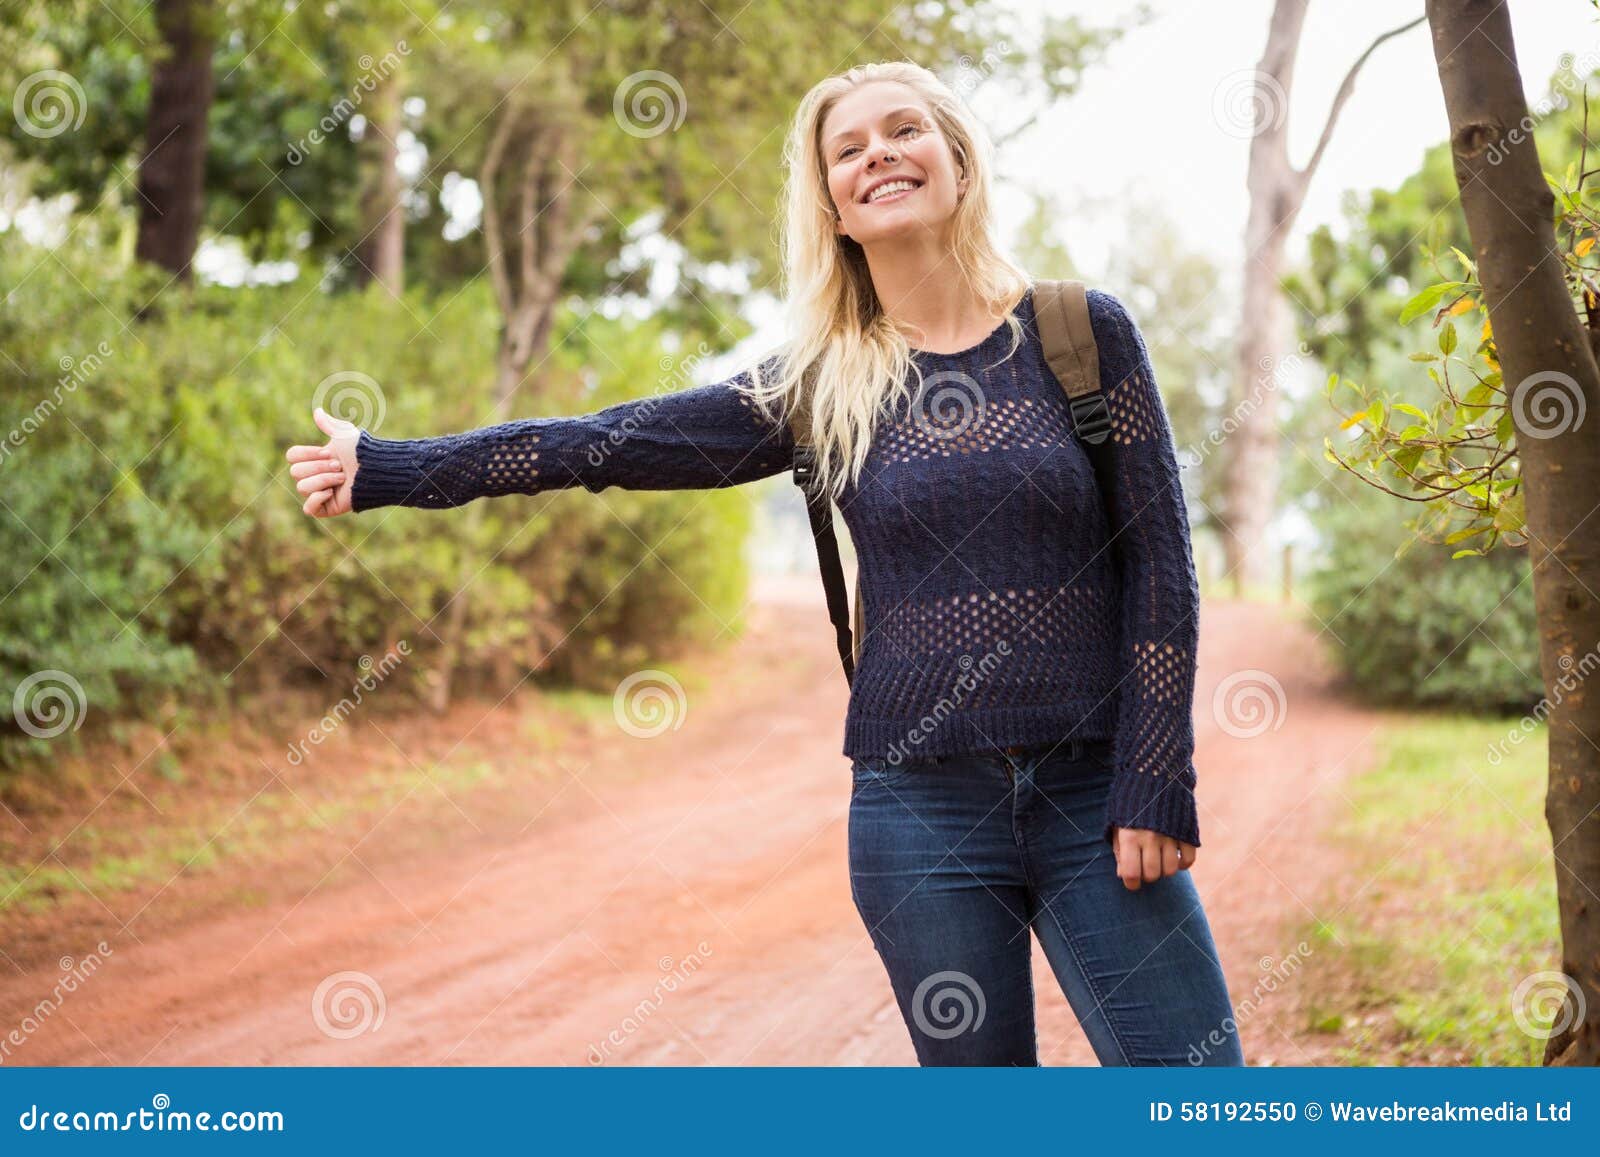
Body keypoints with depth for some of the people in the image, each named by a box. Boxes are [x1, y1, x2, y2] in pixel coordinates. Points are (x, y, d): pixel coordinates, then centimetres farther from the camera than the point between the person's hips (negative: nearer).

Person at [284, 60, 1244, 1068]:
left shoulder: (1084, 332, 1)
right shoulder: (820, 385, 5)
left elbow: (1159, 561, 0)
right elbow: (611, 442, 6)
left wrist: (1154, 784, -6)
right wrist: (389, 469, 5)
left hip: (1093, 796, -1)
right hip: (921, 805, 1)